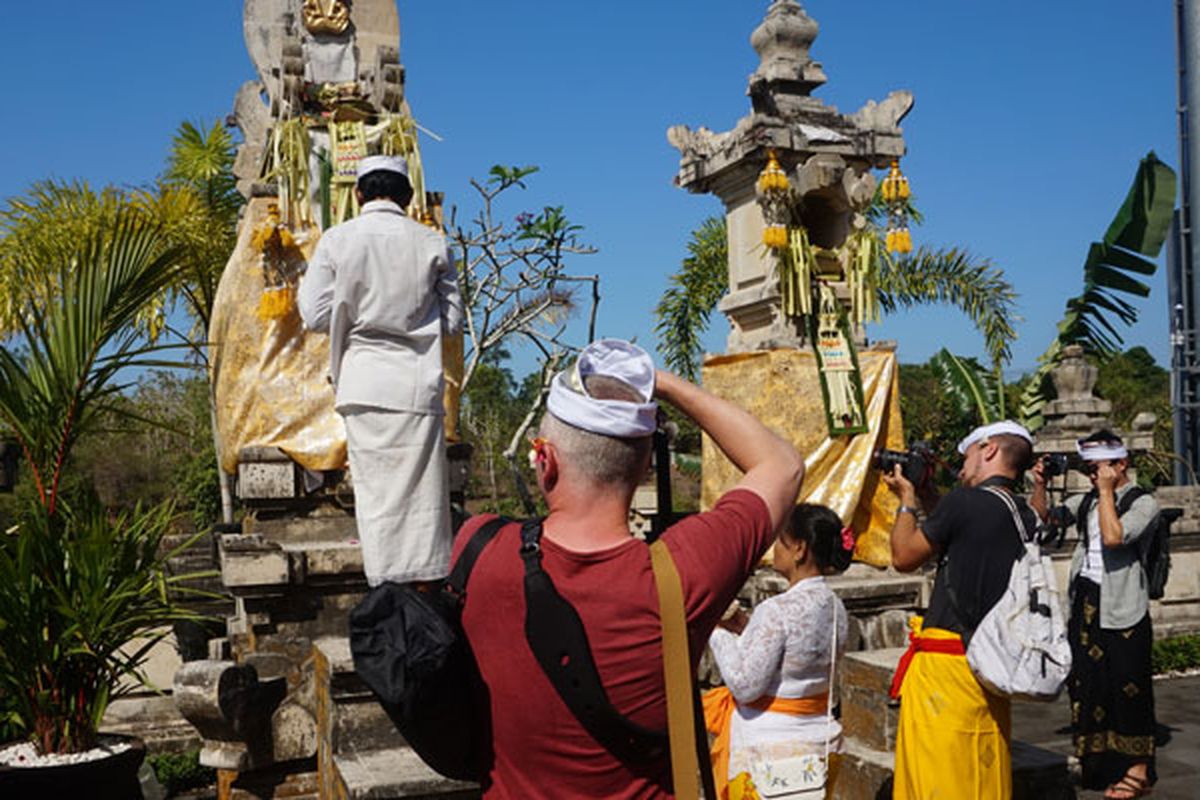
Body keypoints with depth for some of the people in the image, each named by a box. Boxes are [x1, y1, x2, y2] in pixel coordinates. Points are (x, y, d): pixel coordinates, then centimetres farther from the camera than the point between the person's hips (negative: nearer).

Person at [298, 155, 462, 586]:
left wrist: (304, 282, 20)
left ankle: (387, 586, 7)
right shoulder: (431, 242, 3)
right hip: (419, 383, 0)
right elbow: (453, 320, 7)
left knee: (375, 489, 5)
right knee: (422, 489, 5)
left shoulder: (337, 239, 1)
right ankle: (426, 580, 8)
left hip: (364, 383, 0)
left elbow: (316, 316, 0)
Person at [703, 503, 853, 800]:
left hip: (768, 747, -8)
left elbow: (745, 686, -19)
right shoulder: (835, 607, 3)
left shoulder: (777, 610, -22)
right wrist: (746, 628, 9)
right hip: (818, 737, 8)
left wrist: (718, 632, -9)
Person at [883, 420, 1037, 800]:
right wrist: (928, 497, 22)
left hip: (947, 667, -7)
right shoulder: (1028, 518, 8)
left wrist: (907, 499, 12)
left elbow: (904, 556, -2)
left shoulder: (964, 502, -12)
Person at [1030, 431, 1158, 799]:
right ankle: (1098, 762, 26)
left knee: (1127, 685, 0)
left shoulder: (1143, 503, -6)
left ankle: (1137, 769, 11)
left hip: (1122, 607, -6)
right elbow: (1043, 518, 12)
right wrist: (1040, 486, -3)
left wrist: (1107, 490, -14)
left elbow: (1114, 537, -22)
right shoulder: (1087, 501, 12)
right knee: (1086, 681, 12)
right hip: (1085, 602, 6)